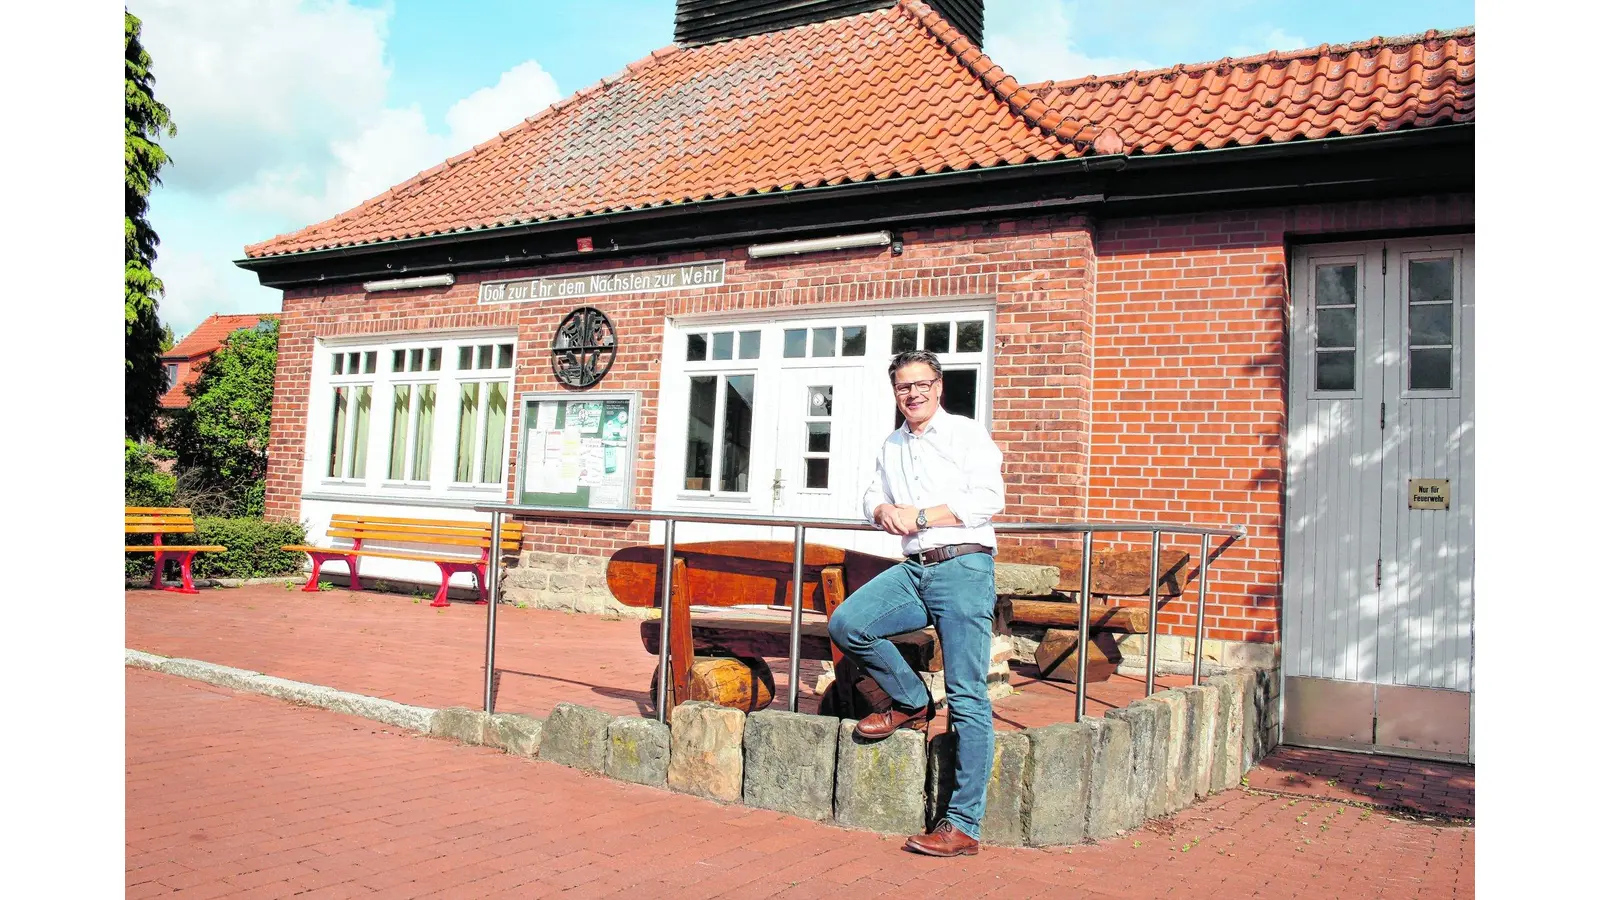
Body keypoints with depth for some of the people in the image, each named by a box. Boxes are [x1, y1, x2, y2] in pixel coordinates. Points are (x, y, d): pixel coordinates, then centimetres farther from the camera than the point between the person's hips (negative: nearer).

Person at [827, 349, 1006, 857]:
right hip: (913, 570, 6)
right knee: (846, 625, -16)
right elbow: (872, 496, 26)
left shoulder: (966, 434, 0)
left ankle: (962, 825, -4)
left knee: (968, 698, -8)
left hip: (963, 567, -6)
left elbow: (989, 499, -11)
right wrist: (883, 511, 1)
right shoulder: (892, 447, 20)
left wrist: (920, 516, -11)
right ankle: (912, 704, 9)